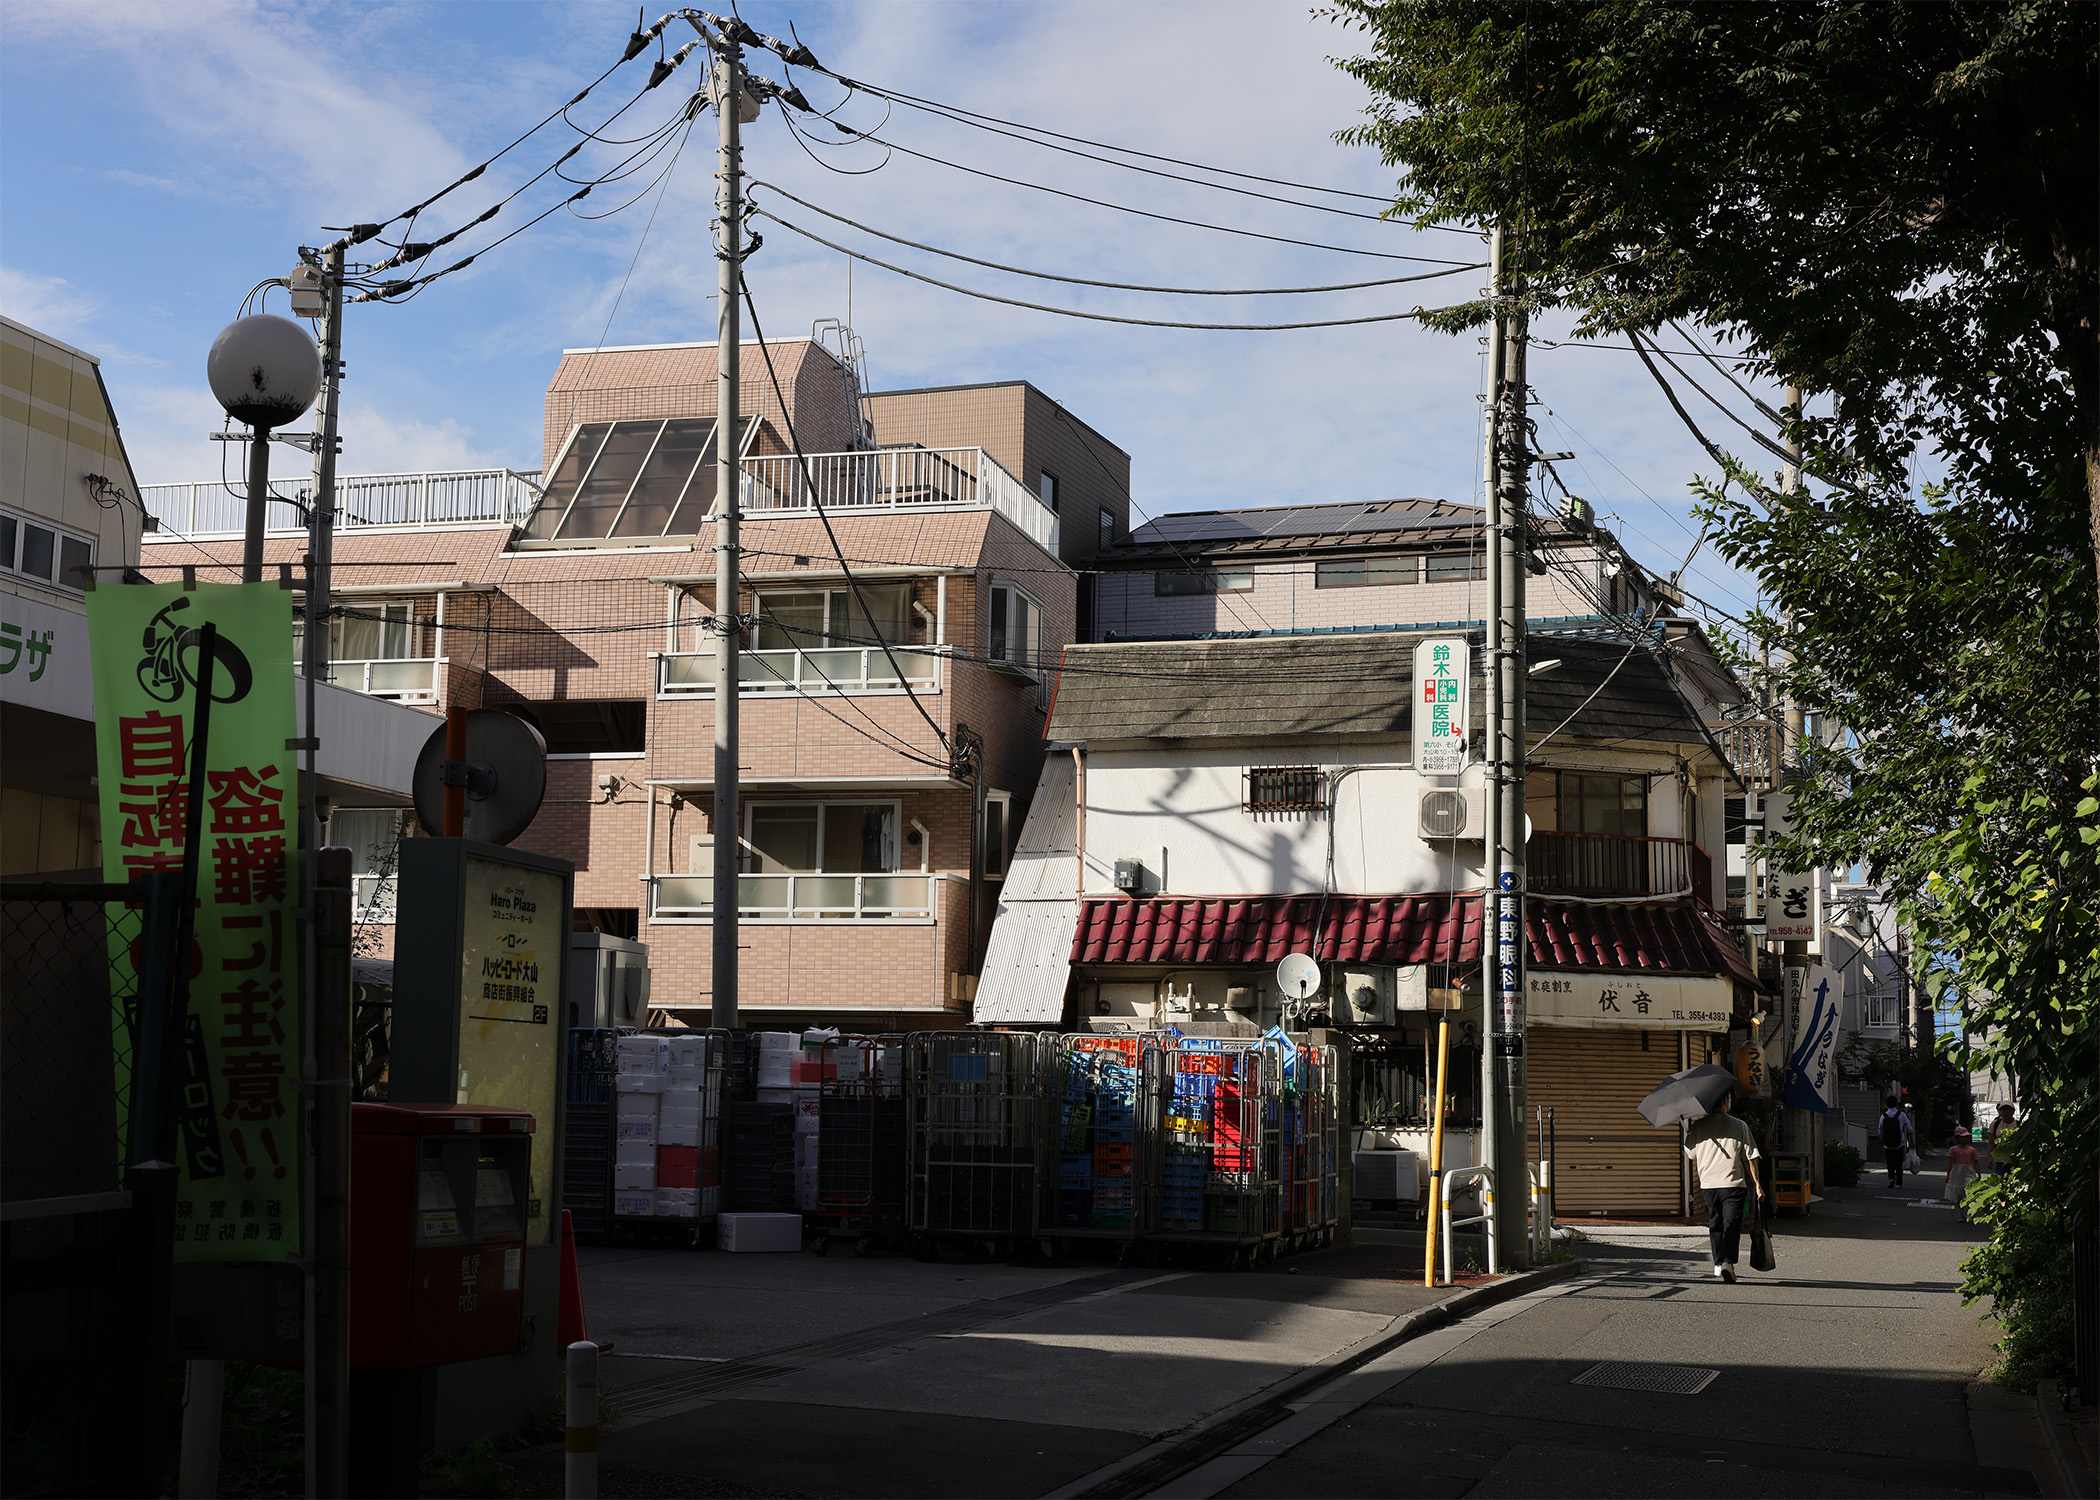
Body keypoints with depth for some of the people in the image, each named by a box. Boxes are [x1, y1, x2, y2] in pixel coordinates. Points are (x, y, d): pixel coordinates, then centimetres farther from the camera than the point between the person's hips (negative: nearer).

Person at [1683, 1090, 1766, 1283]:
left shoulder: (1697, 1126, 2)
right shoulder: (1739, 1126, -2)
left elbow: (1691, 1154, 10)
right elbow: (1750, 1158, 1)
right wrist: (1756, 1184, 6)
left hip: (1708, 1184, 2)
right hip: (1733, 1184, -2)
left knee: (1715, 1225, 15)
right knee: (1732, 1224, -3)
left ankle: (1718, 1265, 18)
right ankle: (1727, 1261, -21)